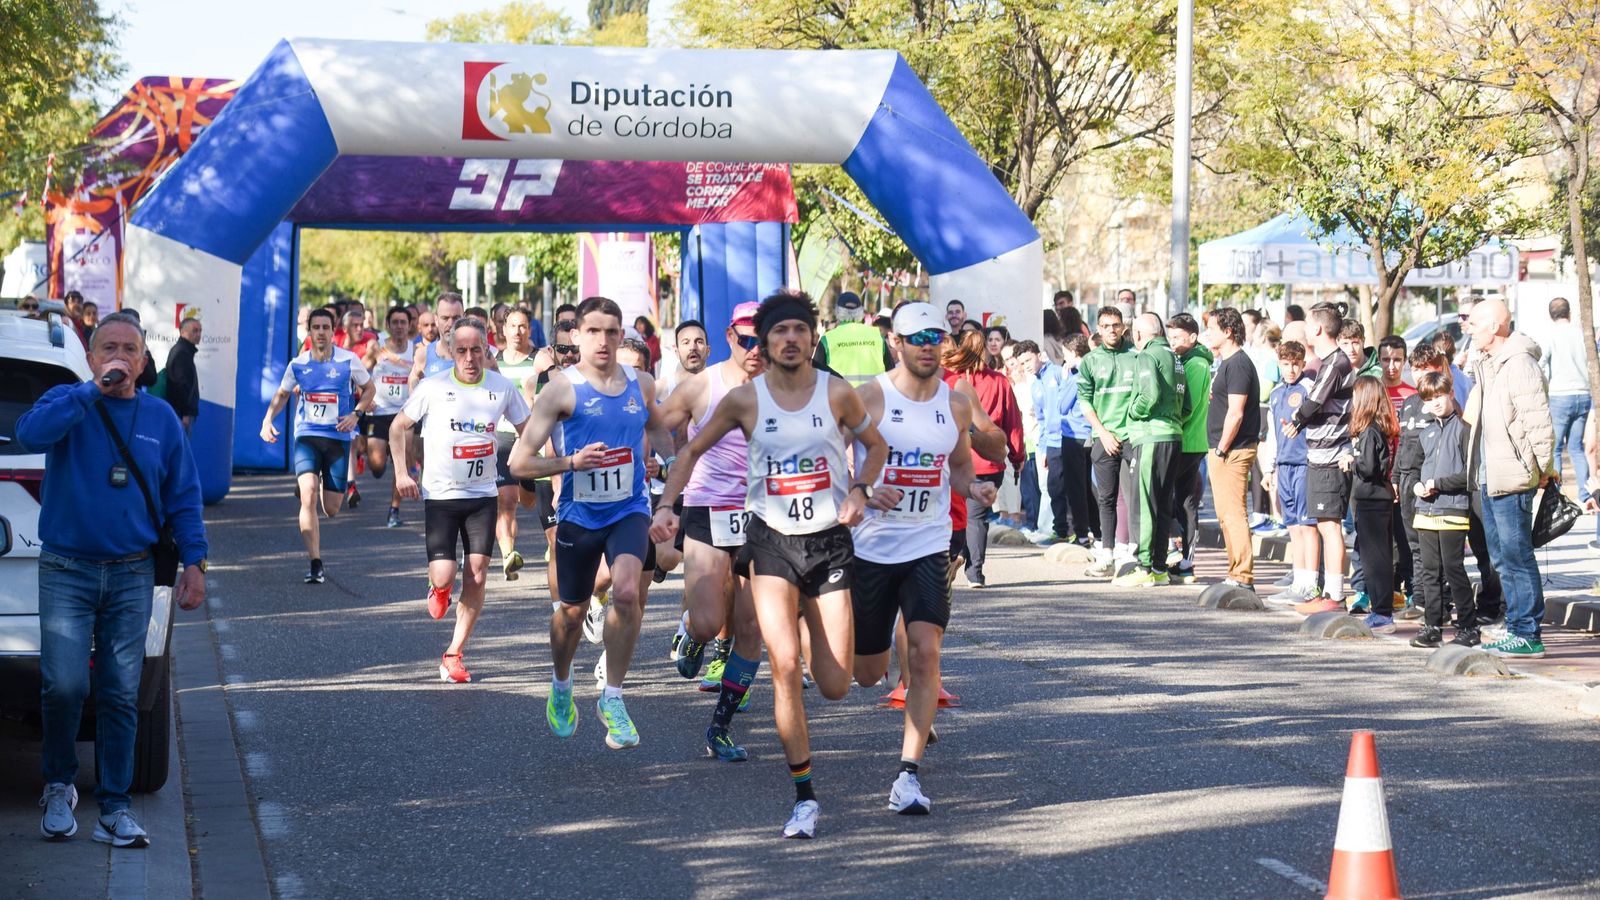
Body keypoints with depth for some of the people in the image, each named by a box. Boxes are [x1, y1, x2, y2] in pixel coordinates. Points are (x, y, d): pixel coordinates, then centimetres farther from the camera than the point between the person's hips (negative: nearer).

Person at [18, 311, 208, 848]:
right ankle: (59, 786, 11)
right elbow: (30, 434, -21)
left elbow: (182, 497, 11)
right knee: (64, 685, -13)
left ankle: (115, 809, 8)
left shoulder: (160, 418, 8)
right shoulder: (67, 403, 1)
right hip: (66, 570, -2)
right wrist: (94, 390, -20)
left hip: (132, 576, 2)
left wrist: (194, 561, 2)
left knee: (121, 696, 2)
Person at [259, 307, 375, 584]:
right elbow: (282, 394, 18)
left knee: (332, 509, 3)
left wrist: (356, 414, -8)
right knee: (308, 492, -24)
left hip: (338, 438, 0)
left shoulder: (348, 360, -4)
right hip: (306, 436, 0)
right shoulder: (298, 364, 1)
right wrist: (267, 421, 2)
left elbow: (369, 389, 10)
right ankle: (315, 565, -22)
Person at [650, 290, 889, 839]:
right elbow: (694, 450, 10)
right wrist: (666, 505, -2)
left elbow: (876, 445, 11)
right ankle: (804, 797, -6)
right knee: (785, 664, -17)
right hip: (771, 541, -1)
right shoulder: (745, 399, -3)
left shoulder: (837, 393, -4)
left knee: (835, 686, -1)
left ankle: (807, 624, 38)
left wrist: (860, 491, -6)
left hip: (829, 541, 1)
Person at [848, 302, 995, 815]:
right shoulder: (868, 397, -8)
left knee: (925, 652, -17)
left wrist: (974, 488, -2)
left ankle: (909, 774, -14)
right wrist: (866, 490, -25)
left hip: (928, 546, 2)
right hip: (870, 546, -2)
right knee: (867, 674, 9)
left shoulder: (956, 404, 5)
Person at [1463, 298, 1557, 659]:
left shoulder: (1519, 364, -15)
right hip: (1489, 477, 10)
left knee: (1516, 555, -7)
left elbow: (1538, 421, -18)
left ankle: (1528, 634, -4)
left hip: (1512, 478, -10)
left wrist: (1544, 467, -14)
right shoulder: (1485, 364, 15)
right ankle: (1515, 629, 21)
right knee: (1502, 557, 14)